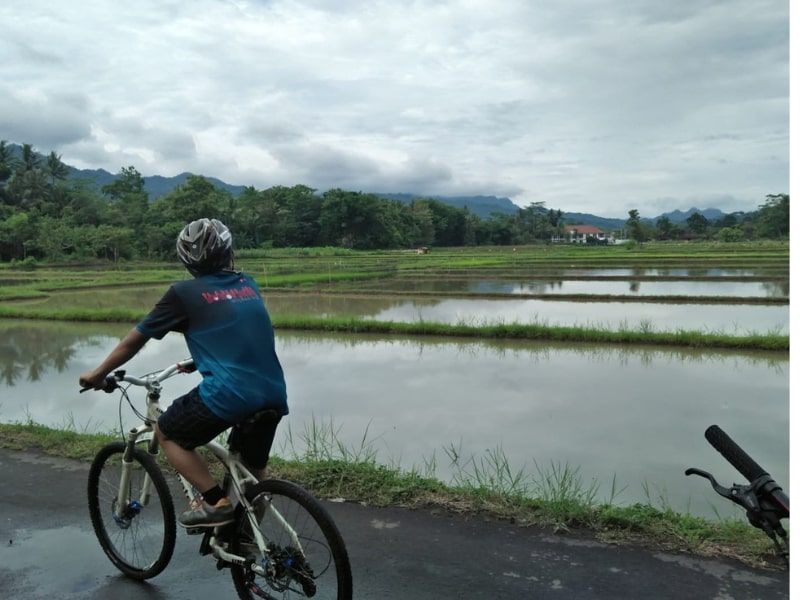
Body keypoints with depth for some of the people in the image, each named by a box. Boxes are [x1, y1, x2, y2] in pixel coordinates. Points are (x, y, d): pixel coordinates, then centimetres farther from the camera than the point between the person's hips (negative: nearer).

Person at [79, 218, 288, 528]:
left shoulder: (185, 292, 2)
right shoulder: (248, 284, 17)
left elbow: (135, 339, 11)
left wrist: (97, 374, 26)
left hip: (228, 394, -6)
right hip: (274, 395, 6)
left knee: (167, 433, 20)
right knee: (254, 469, 27)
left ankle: (215, 503, 11)